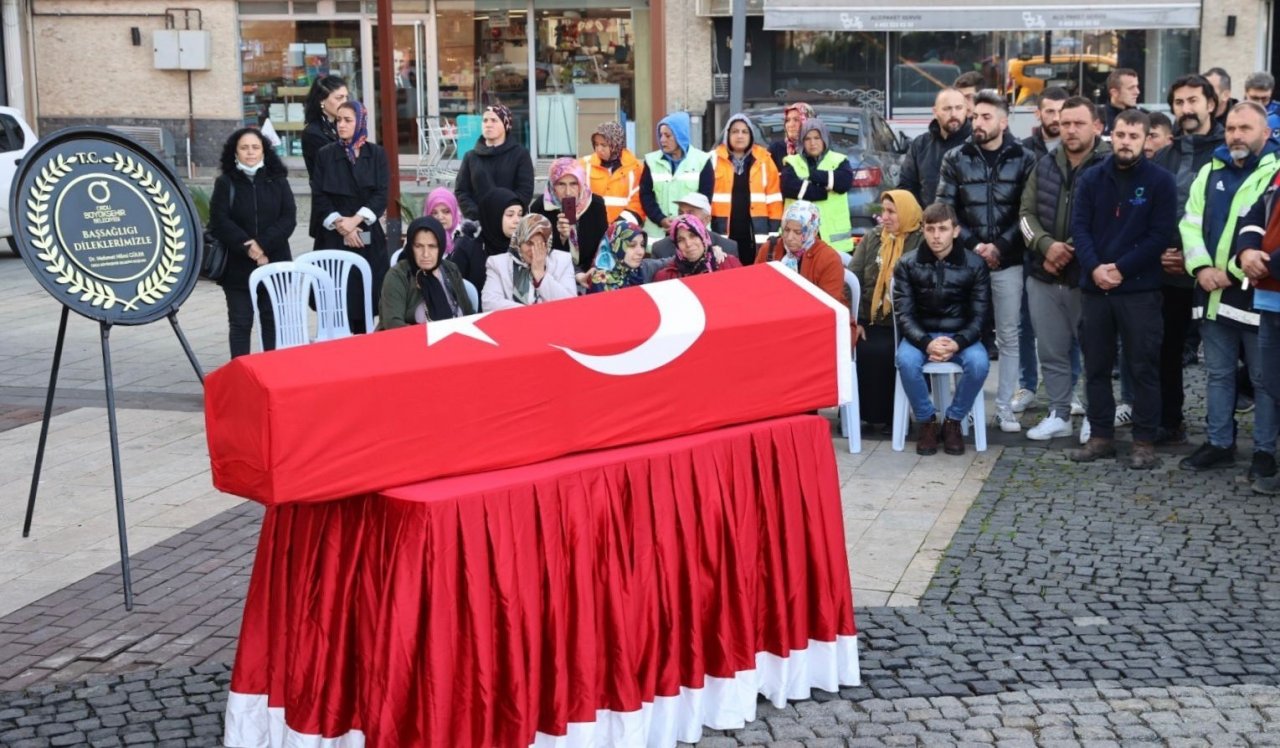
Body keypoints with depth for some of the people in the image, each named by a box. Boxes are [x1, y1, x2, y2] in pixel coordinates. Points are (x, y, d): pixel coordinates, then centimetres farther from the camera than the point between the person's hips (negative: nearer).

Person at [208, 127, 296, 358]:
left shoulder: (278, 181, 7)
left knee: (273, 320, 5)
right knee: (240, 323, 0)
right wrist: (247, 247, -17)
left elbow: (288, 218, -3)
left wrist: (263, 245, -16)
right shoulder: (225, 183, 2)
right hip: (237, 267, -1)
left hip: (274, 263, 2)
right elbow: (219, 222, -7)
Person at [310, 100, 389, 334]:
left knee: (367, 295, 0)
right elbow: (319, 197, 0)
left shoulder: (376, 154, 6)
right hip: (335, 236, -1)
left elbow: (382, 194, -2)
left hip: (369, 237, 1)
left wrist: (356, 220, -13)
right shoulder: (325, 155, 5)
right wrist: (339, 223, -11)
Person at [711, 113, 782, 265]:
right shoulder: (714, 160, 3)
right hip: (723, 234, -1)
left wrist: (774, 232, 0)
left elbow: (774, 199, 6)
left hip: (756, 233, 1)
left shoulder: (763, 160, 6)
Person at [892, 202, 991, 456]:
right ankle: (926, 421, -9)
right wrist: (927, 343, -26)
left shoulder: (975, 265, -4)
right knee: (906, 360, -33)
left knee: (979, 362, -32)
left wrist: (957, 343, -25)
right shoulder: (907, 264, -4)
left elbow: (978, 316, -4)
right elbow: (904, 314, -6)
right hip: (921, 335, 0)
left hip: (960, 336, 0)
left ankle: (953, 421, -6)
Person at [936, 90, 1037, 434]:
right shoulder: (956, 159, 4)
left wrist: (999, 246, -13)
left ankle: (1004, 406, 12)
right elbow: (945, 210, 0)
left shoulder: (1023, 160, 2)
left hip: (1008, 261, 0)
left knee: (1008, 336, 4)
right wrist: (973, 245, -11)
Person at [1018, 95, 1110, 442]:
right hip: (1043, 275, 6)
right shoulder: (1045, 166, 11)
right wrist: (1047, 245, -10)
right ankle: (1059, 414, 24)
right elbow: (1026, 212, 7)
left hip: (1086, 276, -5)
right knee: (1051, 351, 12)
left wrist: (1071, 251, -16)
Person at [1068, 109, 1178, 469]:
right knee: (1096, 367, 9)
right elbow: (1079, 227, 1)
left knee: (1144, 368, 1)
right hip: (1094, 287, 3)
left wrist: (1121, 269, -14)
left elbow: (1160, 235, -8)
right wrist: (1094, 268, -15)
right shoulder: (1091, 179, 7)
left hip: (1140, 289, -3)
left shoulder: (1160, 181, -2)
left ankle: (1145, 441, 8)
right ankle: (1101, 436, 19)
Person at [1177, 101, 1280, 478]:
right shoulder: (1211, 171, 13)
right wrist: (1201, 267, -6)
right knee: (1218, 374, 14)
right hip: (1213, 292, 6)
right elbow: (1191, 222, 11)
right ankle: (1219, 444, 24)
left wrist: (1234, 272, -17)